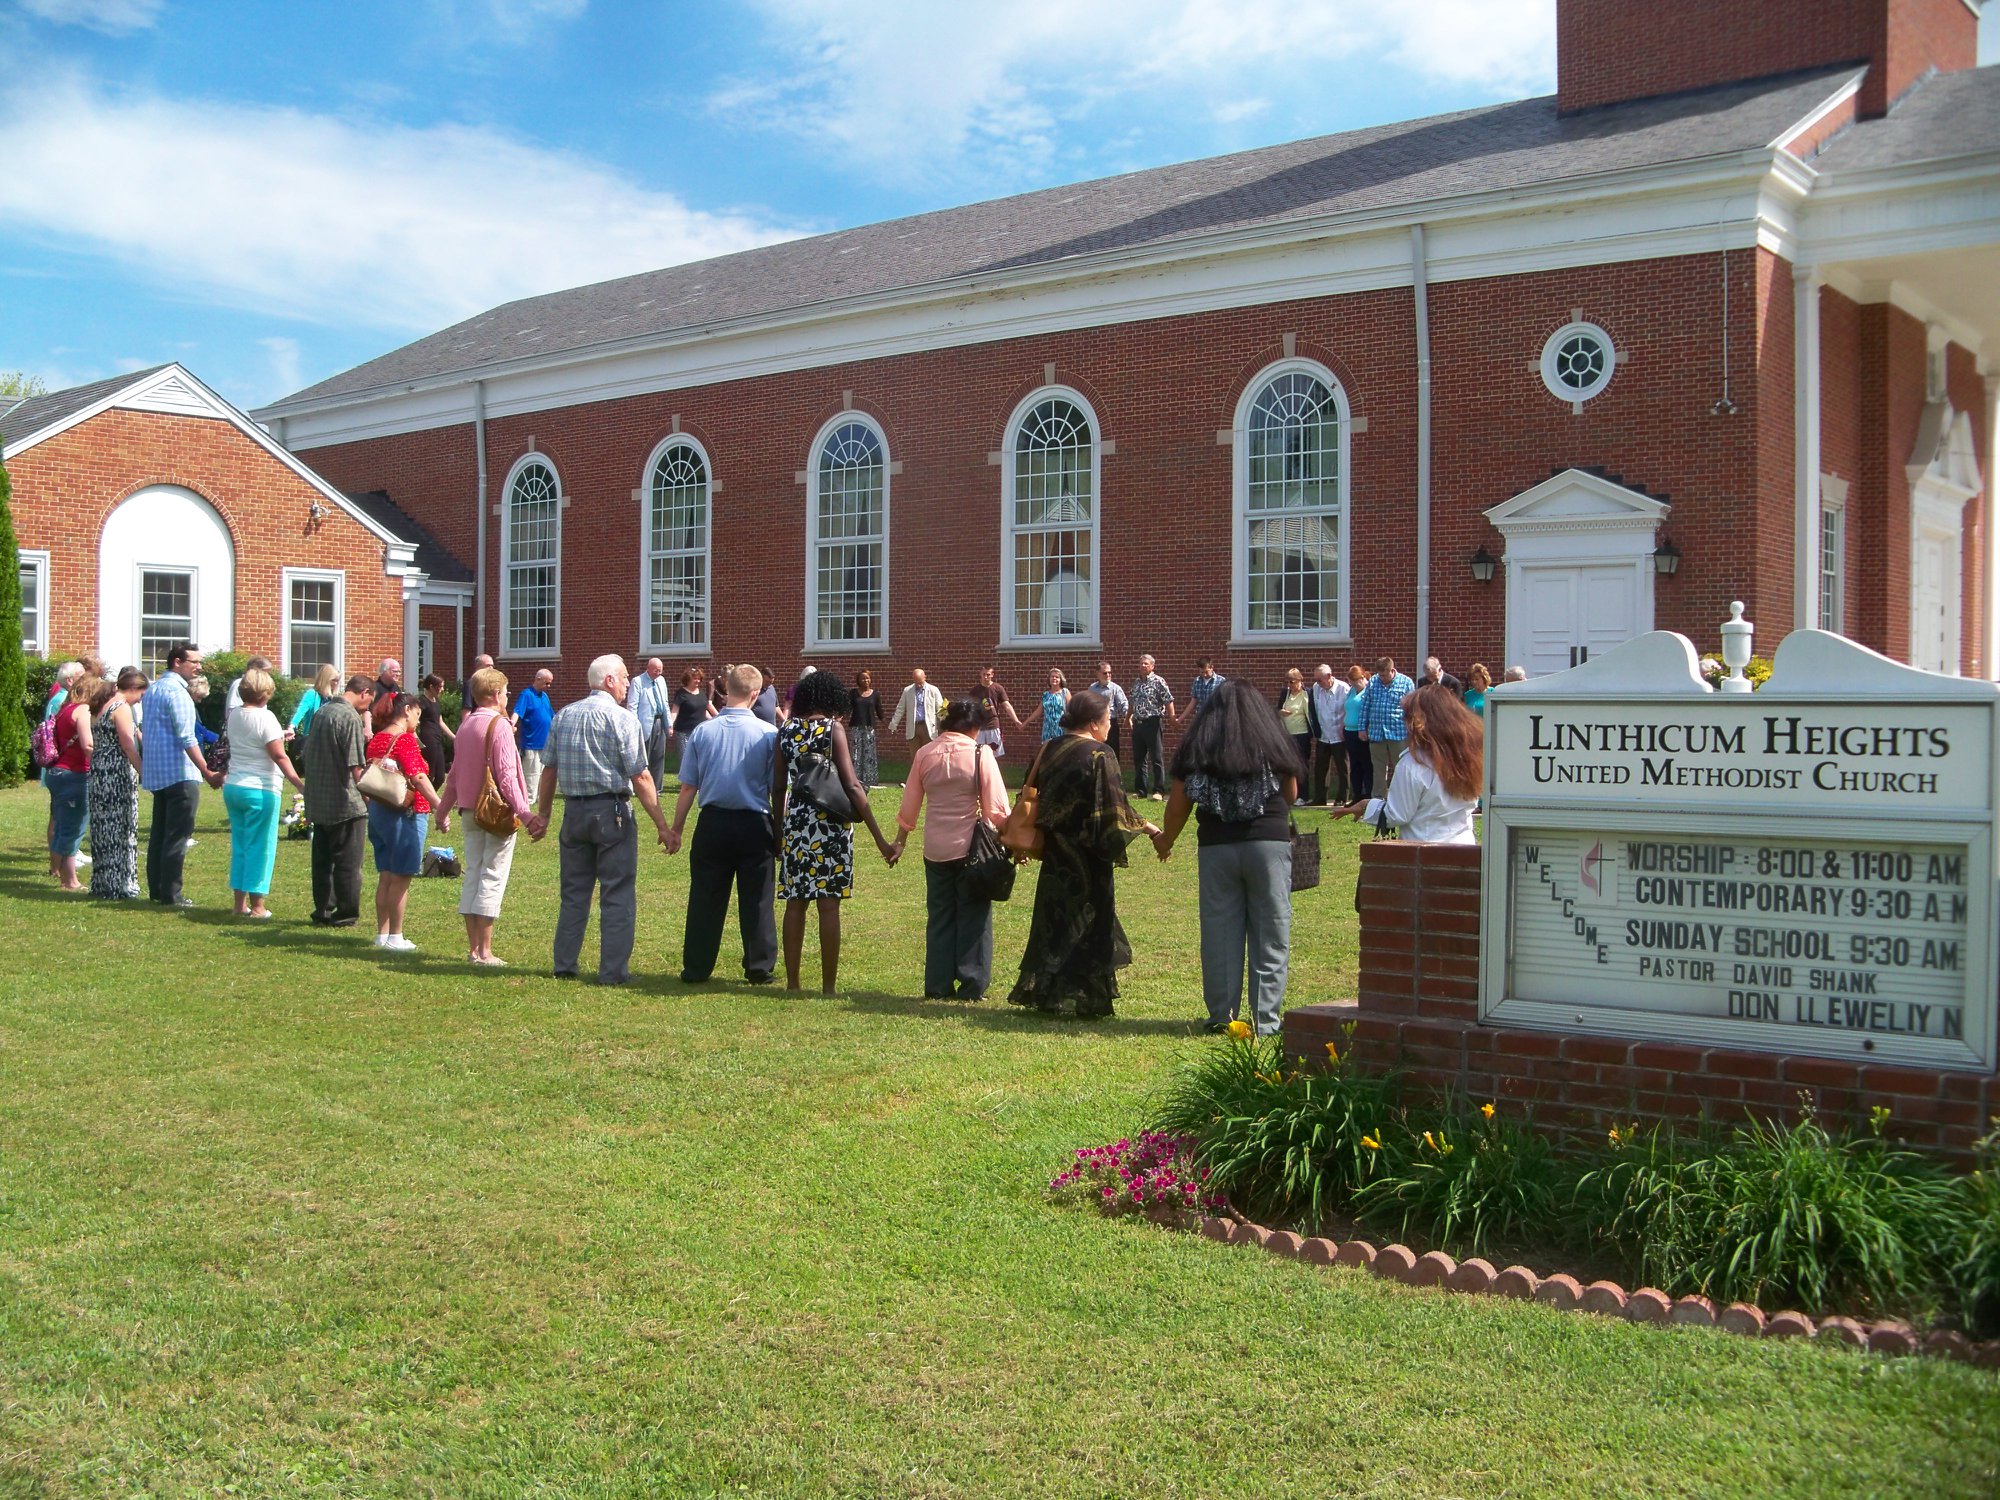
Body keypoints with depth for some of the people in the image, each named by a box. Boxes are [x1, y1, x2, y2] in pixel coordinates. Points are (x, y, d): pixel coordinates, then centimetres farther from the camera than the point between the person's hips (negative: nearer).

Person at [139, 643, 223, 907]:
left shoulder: (153, 688, 15)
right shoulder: (176, 690, -15)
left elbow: (145, 730, 22)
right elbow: (186, 737, -20)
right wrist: (207, 773, -20)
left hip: (156, 773, 10)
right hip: (179, 773, -10)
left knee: (159, 833, 14)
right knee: (177, 835, -6)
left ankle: (156, 889, 19)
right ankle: (171, 894, -6)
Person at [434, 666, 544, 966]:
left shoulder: (466, 725, 10)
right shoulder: (498, 726, -13)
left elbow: (454, 772, 17)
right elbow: (507, 776, -20)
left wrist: (443, 807, 29)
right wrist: (524, 813, -23)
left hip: (470, 811, 7)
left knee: (473, 874, 12)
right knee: (493, 878, -3)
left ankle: (473, 948, 17)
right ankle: (484, 952, -2)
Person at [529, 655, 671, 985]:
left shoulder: (563, 715, 8)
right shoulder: (621, 718, -9)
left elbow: (549, 770, 10)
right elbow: (640, 777, -13)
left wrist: (543, 814, 20)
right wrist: (662, 824, -10)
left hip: (573, 811, 6)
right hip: (611, 812, -5)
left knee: (574, 893, 15)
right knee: (617, 896, 1)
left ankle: (564, 965, 19)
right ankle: (613, 971, 1)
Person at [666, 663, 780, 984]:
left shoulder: (702, 732, -2)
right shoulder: (769, 734, -7)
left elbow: (688, 788, 0)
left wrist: (675, 829, 8)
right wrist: (781, 831, 5)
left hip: (713, 824, 2)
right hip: (755, 825, -1)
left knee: (705, 899, 8)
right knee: (757, 900, 7)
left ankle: (695, 970, 14)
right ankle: (760, 968, 12)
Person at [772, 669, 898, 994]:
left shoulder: (786, 729, 6)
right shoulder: (833, 728, -7)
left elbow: (778, 787, 7)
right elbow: (851, 785, -13)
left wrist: (779, 829, 20)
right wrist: (879, 838, -12)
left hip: (794, 821, 4)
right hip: (829, 824, -4)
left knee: (795, 903, 11)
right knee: (828, 905, 0)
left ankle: (792, 982, 15)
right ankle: (828, 986, 3)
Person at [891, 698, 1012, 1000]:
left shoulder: (924, 754, 2)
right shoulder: (980, 754, -10)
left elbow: (909, 807, 8)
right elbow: (996, 808, -10)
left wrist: (900, 841, 20)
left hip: (936, 848, 4)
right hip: (972, 848, -3)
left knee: (939, 918, 12)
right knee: (973, 918, 5)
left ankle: (938, 986, 12)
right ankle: (972, 987, 5)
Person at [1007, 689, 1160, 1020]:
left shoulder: (1048, 751, 5)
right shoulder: (1099, 756, -14)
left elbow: (1031, 800, 12)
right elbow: (1115, 812, -16)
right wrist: (1148, 828, -3)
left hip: (1055, 856, 6)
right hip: (1087, 861, -6)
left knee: (1054, 918, 14)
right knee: (1090, 922, 4)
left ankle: (1045, 995, 16)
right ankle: (1089, 999, 9)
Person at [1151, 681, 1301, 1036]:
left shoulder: (1195, 748, 4)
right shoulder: (1275, 744, 3)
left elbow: (1178, 805, 7)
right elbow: (1291, 794, 15)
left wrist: (1165, 841, 23)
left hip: (1216, 847, 1)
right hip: (1269, 843, -1)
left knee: (1220, 933, 7)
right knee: (1270, 934, 4)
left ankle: (1222, 1016, 12)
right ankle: (1266, 1020, 4)